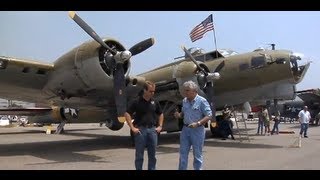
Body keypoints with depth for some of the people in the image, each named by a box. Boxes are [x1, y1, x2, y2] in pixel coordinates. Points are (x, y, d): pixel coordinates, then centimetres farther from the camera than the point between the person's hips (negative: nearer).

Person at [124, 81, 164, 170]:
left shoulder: (155, 102, 7)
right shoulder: (137, 101, -6)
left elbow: (160, 114, 19)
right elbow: (127, 114, -7)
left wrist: (160, 126, 10)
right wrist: (132, 128, -10)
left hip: (152, 129, 4)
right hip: (140, 129, -4)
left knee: (152, 155, 10)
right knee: (139, 155, 6)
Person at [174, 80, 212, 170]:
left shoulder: (202, 101, -12)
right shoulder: (184, 101, 7)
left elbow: (209, 115, -14)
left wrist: (197, 123, -25)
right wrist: (179, 115, -3)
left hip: (197, 130, -6)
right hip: (185, 129, 6)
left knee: (197, 154, 7)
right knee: (183, 153, 11)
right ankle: (182, 169, 23)